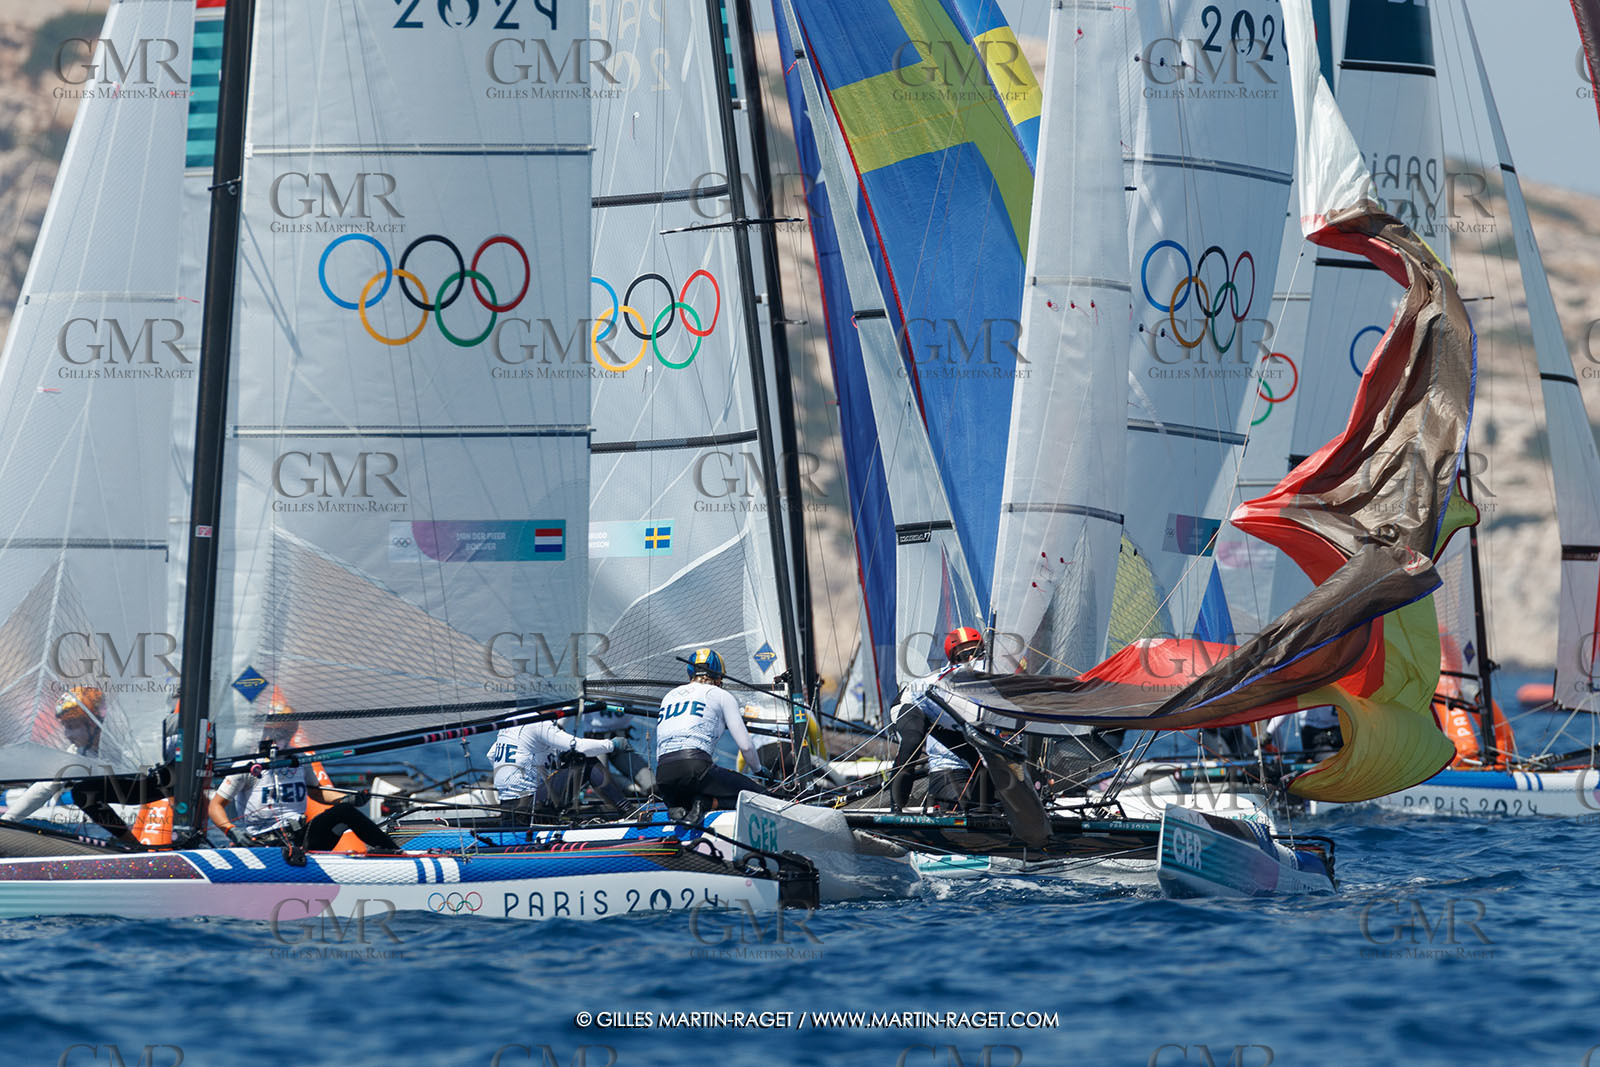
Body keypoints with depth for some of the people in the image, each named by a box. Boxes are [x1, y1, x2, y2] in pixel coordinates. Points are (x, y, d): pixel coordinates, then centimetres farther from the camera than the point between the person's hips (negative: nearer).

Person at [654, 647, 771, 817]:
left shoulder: (668, 696, 28)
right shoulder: (721, 696, 12)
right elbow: (745, 746, 9)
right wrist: (758, 769, 30)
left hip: (663, 777, 5)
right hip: (696, 768, -5)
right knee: (759, 796, 3)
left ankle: (679, 808, -4)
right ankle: (706, 801, -20)